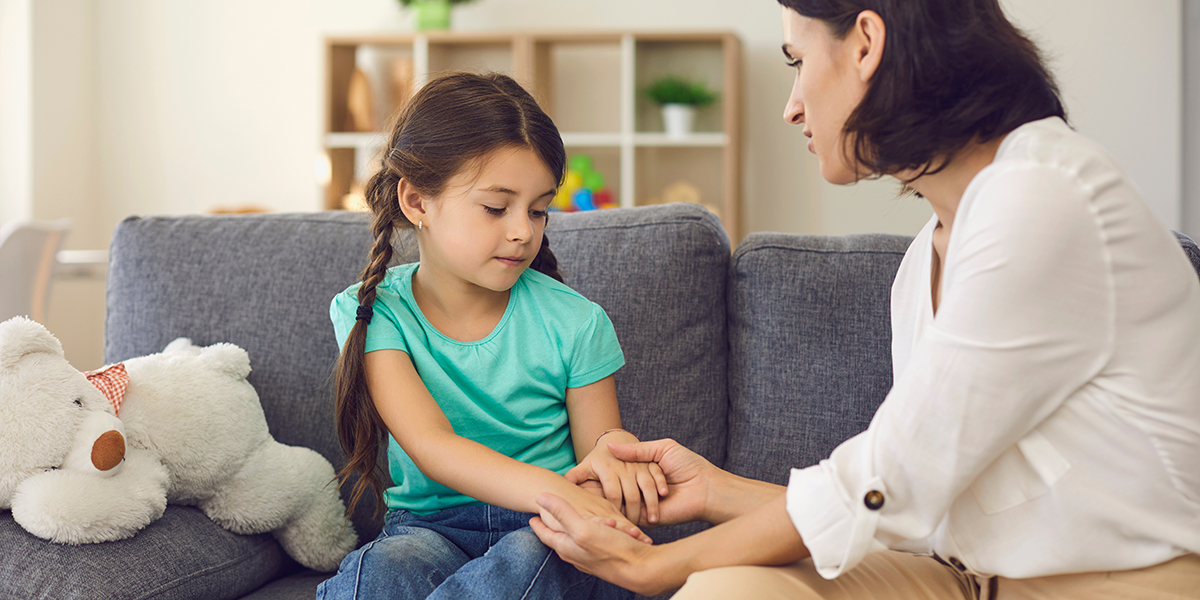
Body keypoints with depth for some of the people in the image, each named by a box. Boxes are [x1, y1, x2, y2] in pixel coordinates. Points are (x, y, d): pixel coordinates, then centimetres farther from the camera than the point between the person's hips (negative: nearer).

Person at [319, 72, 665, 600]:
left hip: (552, 540, 2)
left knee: (531, 556, -35)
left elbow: (596, 448, 5)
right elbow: (429, 444, -17)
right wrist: (549, 490, -36)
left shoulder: (573, 324, -2)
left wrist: (613, 450, -24)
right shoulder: (372, 314, -4)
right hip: (431, 524, -1)